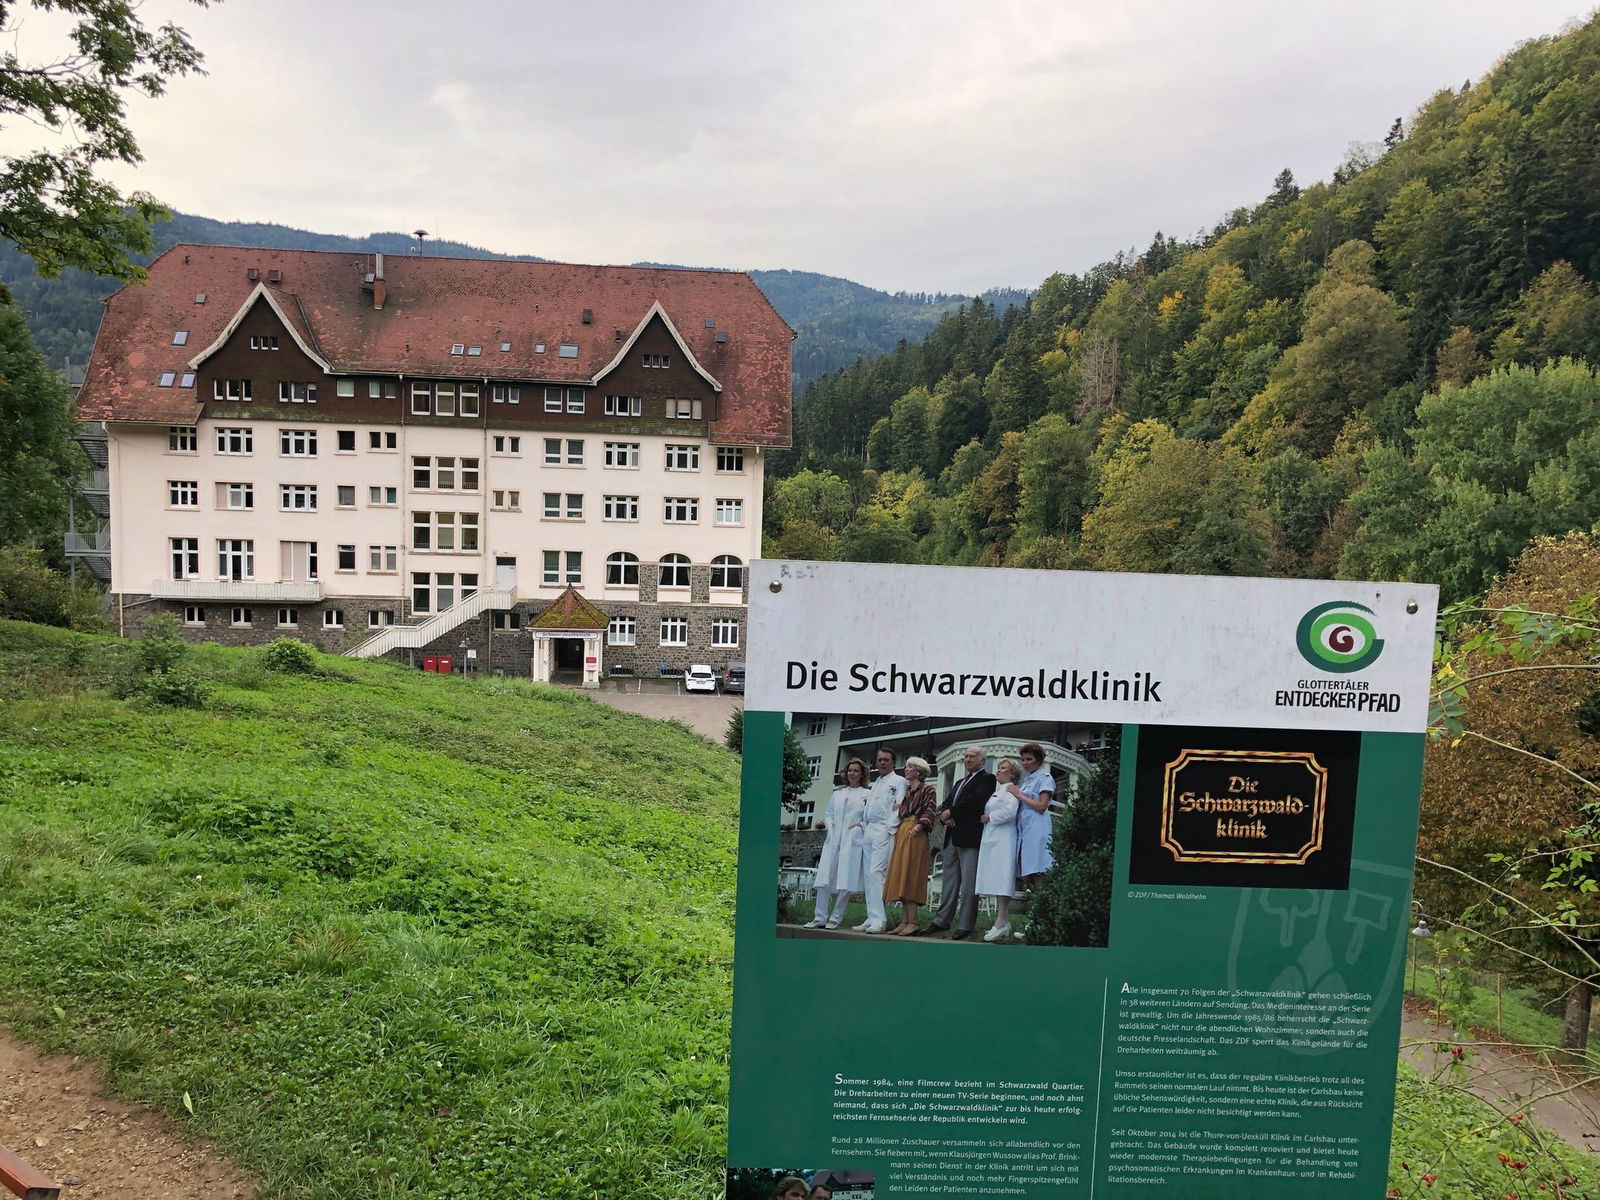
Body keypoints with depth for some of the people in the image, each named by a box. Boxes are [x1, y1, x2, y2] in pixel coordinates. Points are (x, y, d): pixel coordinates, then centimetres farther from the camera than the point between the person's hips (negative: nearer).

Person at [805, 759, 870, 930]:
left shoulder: (867, 794, 8)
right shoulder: (838, 793, 21)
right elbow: (828, 813, 22)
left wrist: (860, 825, -12)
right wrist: (829, 823, 3)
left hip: (852, 840, -4)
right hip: (833, 839, 4)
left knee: (845, 881, -6)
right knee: (824, 878, -4)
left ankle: (835, 918, 2)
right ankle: (820, 917, -1)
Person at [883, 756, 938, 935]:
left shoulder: (927, 789, 0)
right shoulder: (906, 790, 22)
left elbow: (930, 810, -10)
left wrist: (919, 825, -24)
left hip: (915, 834, -8)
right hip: (901, 833, 8)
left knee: (910, 875, -12)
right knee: (901, 877, 4)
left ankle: (912, 922, -11)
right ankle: (904, 921, 5)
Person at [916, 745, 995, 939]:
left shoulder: (987, 779, 0)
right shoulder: (960, 782, 26)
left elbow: (976, 800, -15)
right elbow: (946, 803, 19)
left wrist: (951, 812, -8)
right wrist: (946, 816, -4)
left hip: (970, 838, -8)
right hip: (952, 838, 8)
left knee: (969, 885, -6)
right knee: (950, 883, 10)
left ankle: (965, 925, -3)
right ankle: (942, 921, 13)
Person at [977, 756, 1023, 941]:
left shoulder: (1010, 790, -6)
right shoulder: (996, 791, 23)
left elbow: (1010, 812, -20)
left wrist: (988, 817, -11)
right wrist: (986, 817, 8)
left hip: (1002, 840, -9)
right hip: (991, 839, 9)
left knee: (1001, 880, -11)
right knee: (996, 881, 8)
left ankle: (1001, 923, -11)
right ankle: (1003, 922, 12)